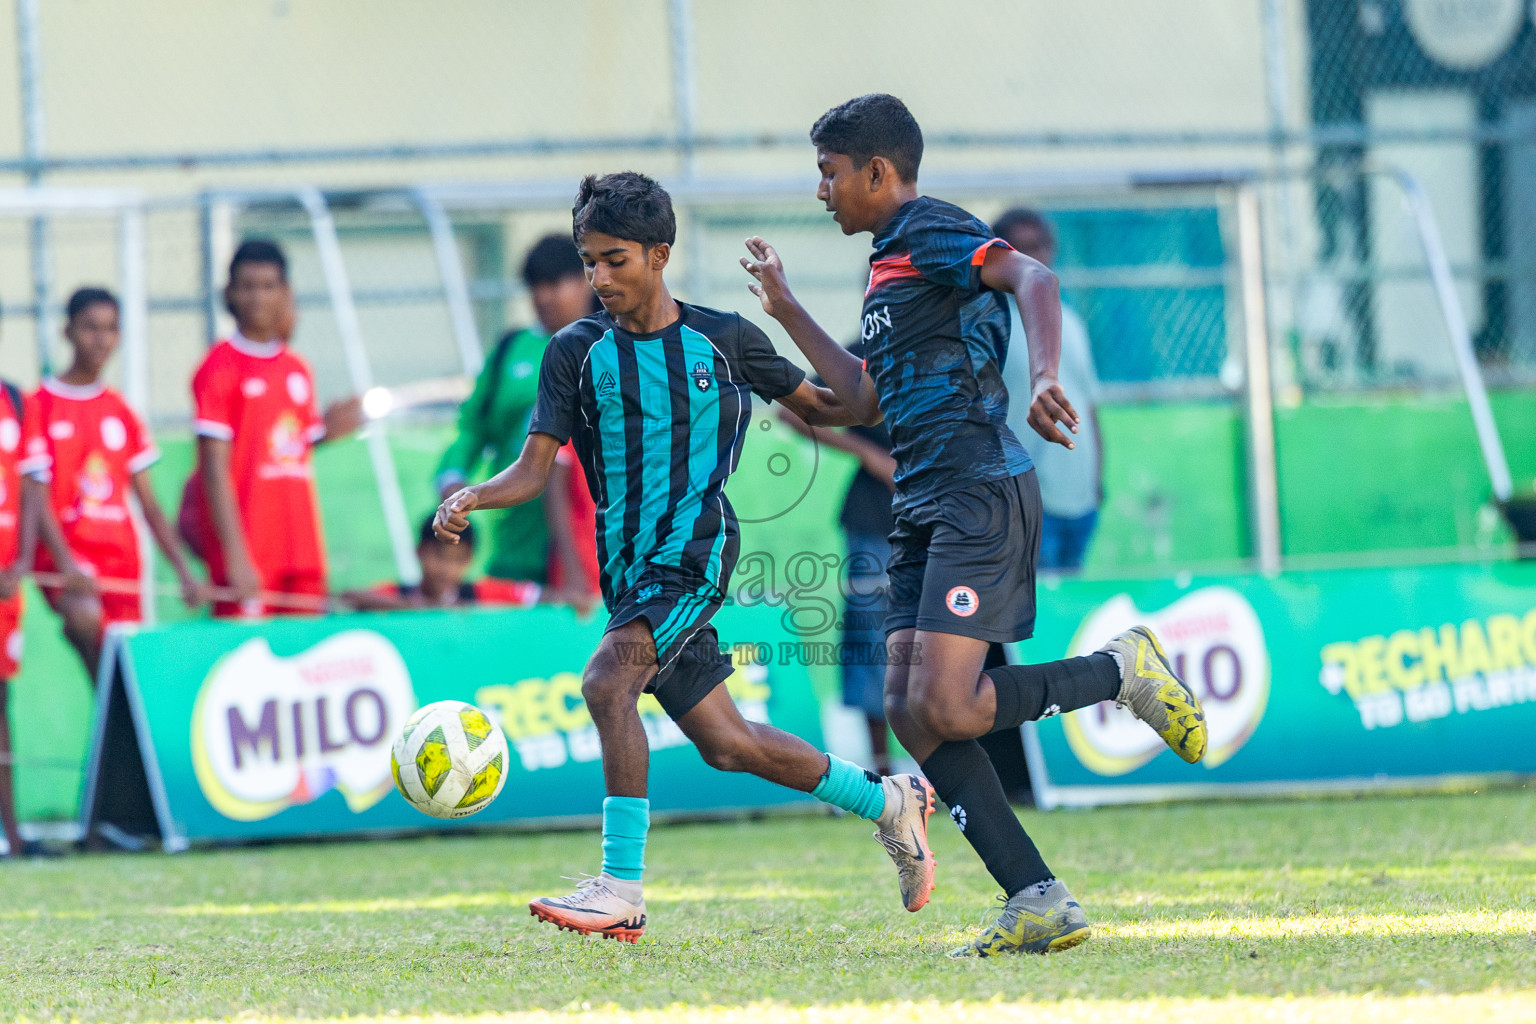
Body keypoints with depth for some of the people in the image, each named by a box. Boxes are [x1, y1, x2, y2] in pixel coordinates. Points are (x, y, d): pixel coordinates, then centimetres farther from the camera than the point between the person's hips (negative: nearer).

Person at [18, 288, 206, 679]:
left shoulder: (121, 413, 13)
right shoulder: (40, 407, -1)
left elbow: (149, 504, 15)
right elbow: (38, 500, -8)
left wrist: (183, 570, 5)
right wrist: (66, 563, -23)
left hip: (120, 559, 5)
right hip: (66, 552, -5)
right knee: (86, 614, -37)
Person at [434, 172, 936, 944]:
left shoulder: (722, 339, 3)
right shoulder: (577, 353, 6)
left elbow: (818, 407, 17)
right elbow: (533, 470, 0)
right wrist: (472, 498, -19)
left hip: (694, 552, -4)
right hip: (628, 568, 4)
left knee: (607, 679, -28)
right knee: (725, 744, 8)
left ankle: (621, 890, -28)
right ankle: (888, 801, 30)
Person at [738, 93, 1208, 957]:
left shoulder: (931, 233, -4)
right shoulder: (891, 265, 25)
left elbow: (1034, 278, -22)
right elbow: (865, 399, 34)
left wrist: (1044, 377, -39)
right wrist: (787, 312, 38)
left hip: (979, 495, -10)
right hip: (927, 511, 10)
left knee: (945, 709, -19)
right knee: (911, 711, -3)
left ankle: (1124, 671, 2)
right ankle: (1039, 902, -6)